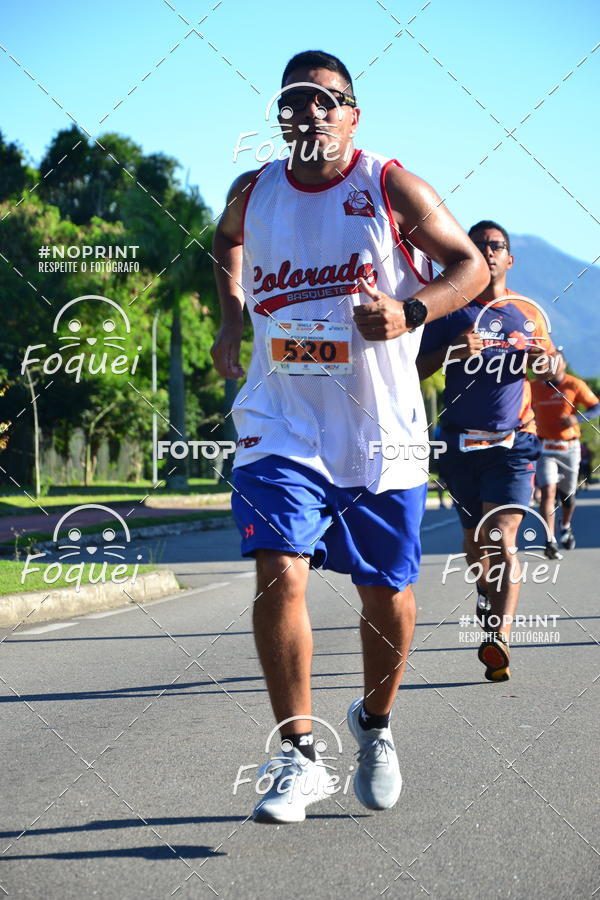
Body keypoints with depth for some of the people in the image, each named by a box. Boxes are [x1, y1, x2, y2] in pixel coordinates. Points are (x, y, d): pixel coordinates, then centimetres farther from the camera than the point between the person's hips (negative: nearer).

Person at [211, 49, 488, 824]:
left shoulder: (391, 187, -4)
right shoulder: (251, 195, 4)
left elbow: (471, 265, -1)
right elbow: (224, 245, 28)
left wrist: (412, 311, -18)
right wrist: (230, 320, 15)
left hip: (379, 431, -1)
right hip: (281, 427, 1)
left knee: (386, 592, 9)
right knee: (279, 575, -16)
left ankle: (375, 725, 36)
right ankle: (299, 757, -6)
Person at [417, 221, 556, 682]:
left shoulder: (528, 313, 9)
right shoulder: (449, 312, 5)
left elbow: (554, 366, 20)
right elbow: (415, 369, 3)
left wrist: (546, 360, -4)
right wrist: (451, 351, -16)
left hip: (513, 441, -2)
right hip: (461, 441, 2)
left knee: (503, 537, -16)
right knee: (474, 536, 14)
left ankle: (500, 638, -27)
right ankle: (487, 599, 41)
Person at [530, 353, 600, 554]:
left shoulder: (575, 385, -4)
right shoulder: (534, 386, 1)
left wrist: (577, 418, -24)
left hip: (570, 448, 0)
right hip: (545, 449, 0)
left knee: (568, 495, 13)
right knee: (548, 492, -16)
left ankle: (566, 527, 43)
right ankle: (550, 542, -19)